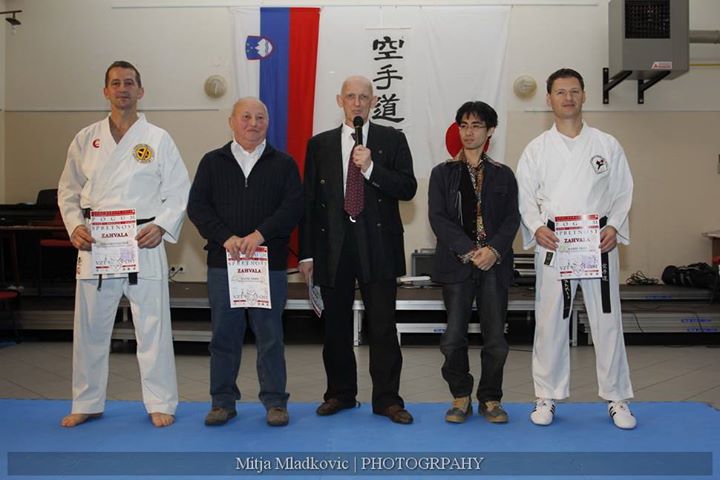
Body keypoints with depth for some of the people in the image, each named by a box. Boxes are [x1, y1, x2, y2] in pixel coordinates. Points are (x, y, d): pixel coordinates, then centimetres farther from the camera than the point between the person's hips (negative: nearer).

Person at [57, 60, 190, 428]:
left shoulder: (158, 139, 2)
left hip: (143, 245, -2)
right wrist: (75, 226, -3)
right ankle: (87, 404, 26)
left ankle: (160, 403, 15)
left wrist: (161, 226, -13)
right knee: (90, 328, 10)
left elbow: (179, 192, 1)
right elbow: (68, 190, 13)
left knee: (152, 326, 1)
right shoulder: (85, 139, 10)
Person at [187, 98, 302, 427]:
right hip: (223, 263, 1)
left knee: (270, 335, 4)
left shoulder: (283, 164, 9)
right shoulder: (213, 162, 11)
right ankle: (223, 401, 20)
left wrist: (260, 234, -15)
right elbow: (197, 206, 2)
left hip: (270, 264, -1)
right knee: (224, 335, 7)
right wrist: (226, 237, -12)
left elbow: (293, 206, -2)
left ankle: (275, 402, 16)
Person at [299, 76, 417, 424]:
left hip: (378, 246, -2)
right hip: (332, 247, 2)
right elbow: (309, 201, 8)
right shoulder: (320, 144, 10)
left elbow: (408, 188, -2)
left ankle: (387, 399, 12)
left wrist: (371, 168, -16)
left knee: (383, 327, 0)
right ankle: (340, 393, 26)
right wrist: (307, 253, 3)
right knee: (336, 326, 10)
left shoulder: (392, 140, 6)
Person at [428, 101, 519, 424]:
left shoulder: (503, 175, 13)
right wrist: (468, 251, -13)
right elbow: (437, 217, -2)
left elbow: (512, 218, 5)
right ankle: (461, 397, 16)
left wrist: (494, 250, -13)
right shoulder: (442, 173, 9)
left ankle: (490, 399, 19)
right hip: (457, 264, -1)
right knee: (453, 339, -3)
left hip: (494, 264, 1)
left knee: (496, 339, 2)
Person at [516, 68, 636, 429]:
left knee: (607, 319, 4)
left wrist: (614, 227, -9)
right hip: (552, 244, 0)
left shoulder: (607, 145, 7)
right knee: (550, 321, 4)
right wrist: (537, 228, -13)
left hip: (599, 243, 1)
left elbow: (622, 192, 7)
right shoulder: (537, 148, 6)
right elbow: (524, 196, 4)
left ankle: (616, 399, 19)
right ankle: (547, 397, 18)